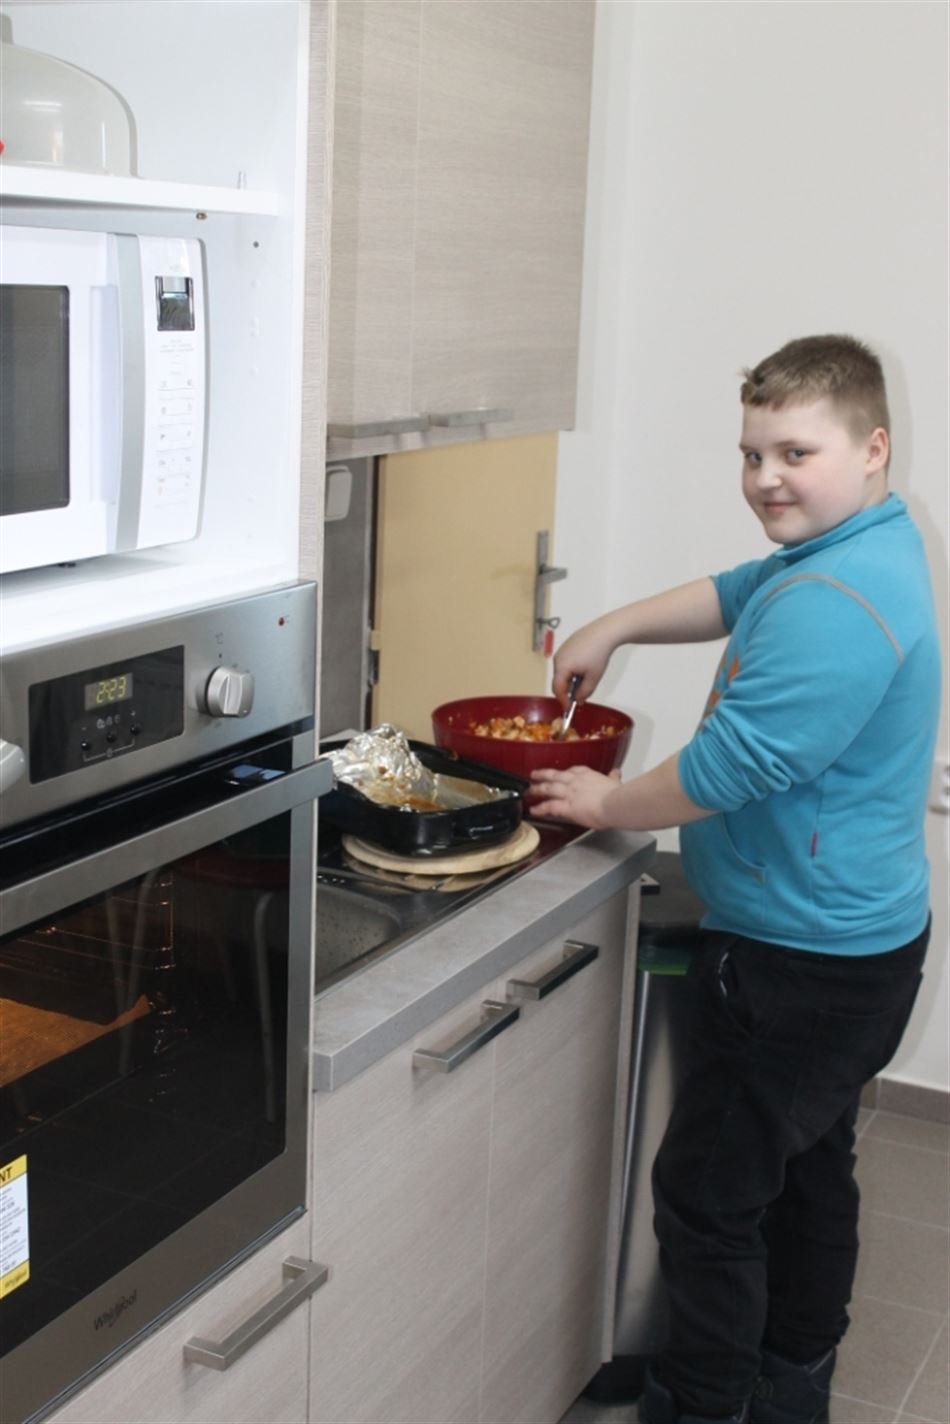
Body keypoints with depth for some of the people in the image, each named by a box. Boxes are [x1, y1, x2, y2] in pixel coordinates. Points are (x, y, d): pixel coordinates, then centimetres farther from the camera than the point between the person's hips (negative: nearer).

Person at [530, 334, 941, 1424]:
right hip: (848, 939, 11)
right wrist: (615, 628, 8)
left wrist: (607, 804, -9)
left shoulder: (835, 606, -27)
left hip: (798, 964, -11)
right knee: (808, 1171, 23)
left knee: (707, 1194, 0)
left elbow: (729, 770, -26)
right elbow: (737, 596, 22)